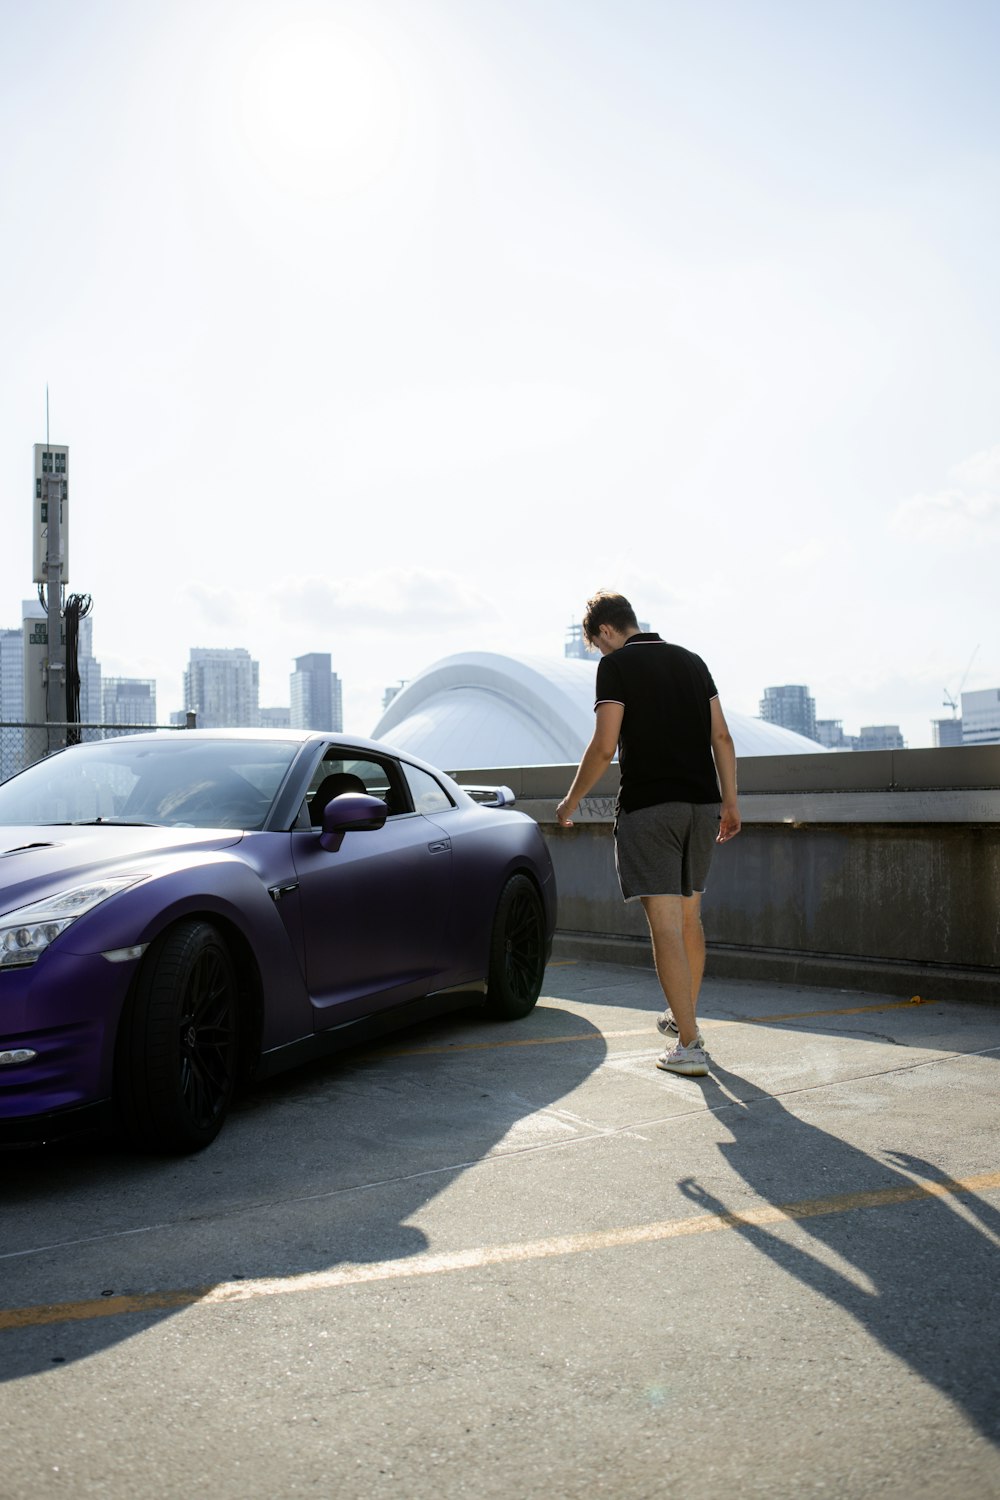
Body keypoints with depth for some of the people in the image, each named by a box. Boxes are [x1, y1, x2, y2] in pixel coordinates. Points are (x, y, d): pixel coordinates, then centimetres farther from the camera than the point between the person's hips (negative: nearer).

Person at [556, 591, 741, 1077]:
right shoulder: (691, 660, 15)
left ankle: (688, 1046, -8)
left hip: (648, 805, -7)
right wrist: (730, 802, 16)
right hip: (702, 803, 7)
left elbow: (604, 748, -11)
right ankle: (682, 1015, 34)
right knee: (689, 917, 19)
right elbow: (722, 737, 11)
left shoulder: (616, 664, -4)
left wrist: (571, 801, 1)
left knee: (665, 925, -6)